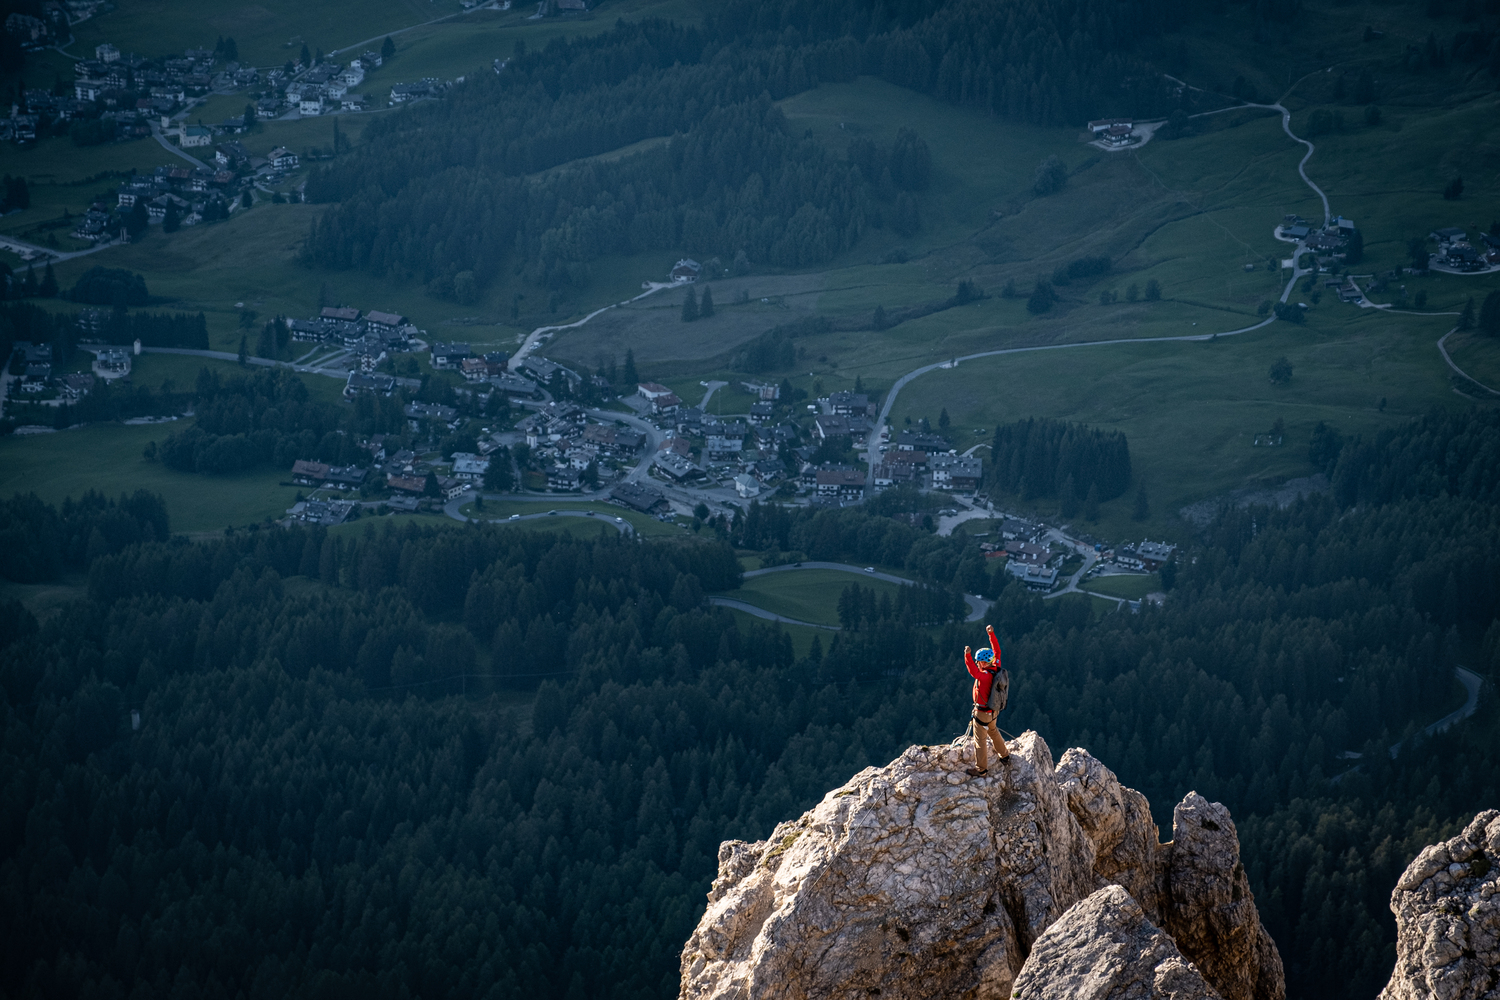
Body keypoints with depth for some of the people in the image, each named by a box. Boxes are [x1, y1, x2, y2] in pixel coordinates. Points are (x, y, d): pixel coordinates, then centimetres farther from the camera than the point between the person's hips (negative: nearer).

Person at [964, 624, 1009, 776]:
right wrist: (992, 635, 4)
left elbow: (973, 671, -52)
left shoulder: (985, 676, -33)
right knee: (992, 731, 33)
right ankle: (1004, 754, 49)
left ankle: (981, 769, 16)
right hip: (994, 709, 9)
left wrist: (968, 655, -64)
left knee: (980, 740, 6)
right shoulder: (996, 668, -10)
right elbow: (996, 651, 3)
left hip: (983, 712, -9)